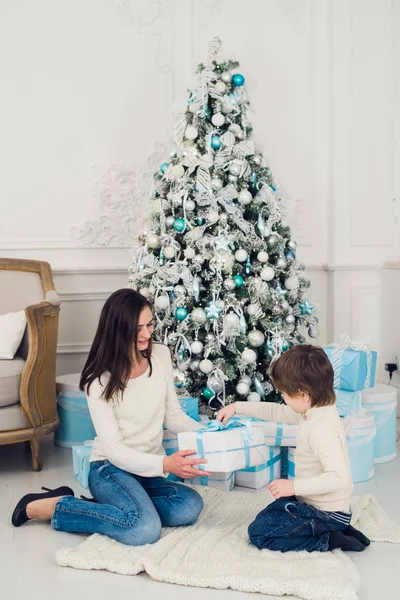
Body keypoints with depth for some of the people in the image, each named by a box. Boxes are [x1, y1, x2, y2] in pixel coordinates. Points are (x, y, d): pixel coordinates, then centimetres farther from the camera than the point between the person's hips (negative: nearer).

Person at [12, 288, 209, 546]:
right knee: (144, 529, -33)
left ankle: (107, 505, -4)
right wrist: (164, 464, -36)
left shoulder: (161, 355, -1)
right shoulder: (101, 379, -16)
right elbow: (113, 449, -21)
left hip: (150, 469, 5)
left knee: (190, 506, -27)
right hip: (111, 468, -5)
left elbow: (173, 415, 6)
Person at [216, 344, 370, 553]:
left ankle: (327, 541, -7)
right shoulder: (314, 411, -1)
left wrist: (294, 486, -32)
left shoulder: (322, 429, -30)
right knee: (267, 515, 30)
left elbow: (338, 477, -36)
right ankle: (336, 530, 14)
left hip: (326, 513, -10)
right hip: (314, 502, 10)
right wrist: (237, 407, 16)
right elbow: (276, 412, 13)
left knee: (258, 533, -10)